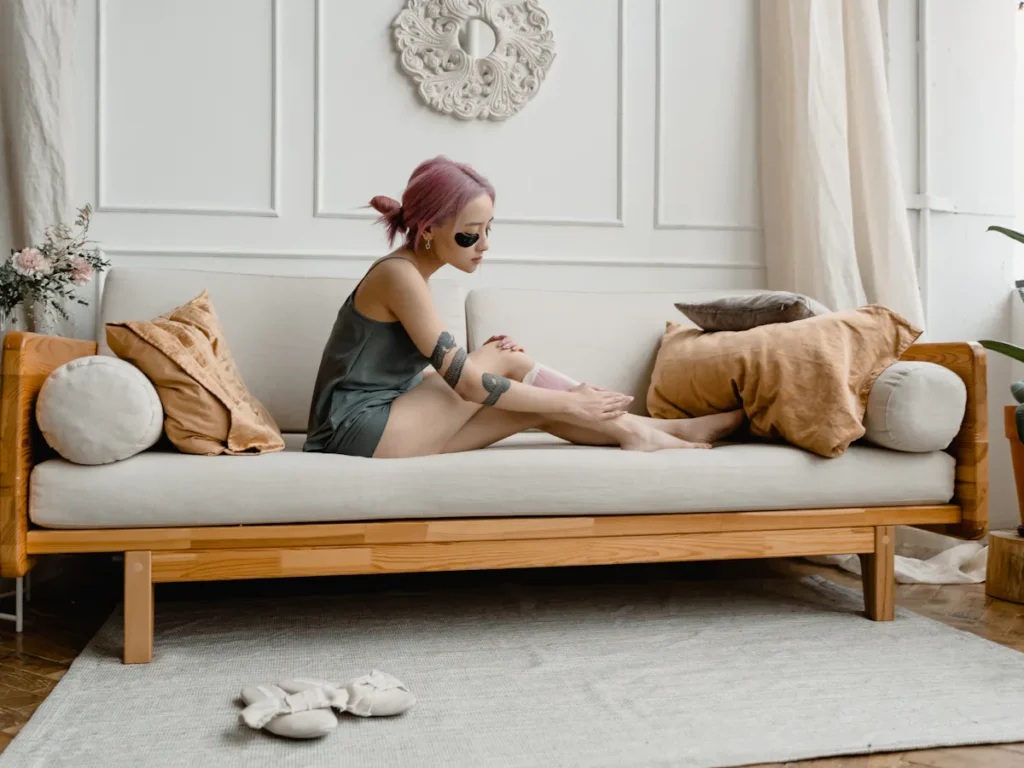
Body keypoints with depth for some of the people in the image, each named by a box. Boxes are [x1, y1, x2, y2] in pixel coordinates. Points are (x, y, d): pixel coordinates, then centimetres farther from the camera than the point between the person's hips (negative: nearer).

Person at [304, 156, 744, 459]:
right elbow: (467, 383, -22)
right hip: (363, 430, -8)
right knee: (510, 360, -12)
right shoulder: (399, 275, -17)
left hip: (385, 422, 8)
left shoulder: (407, 273, 12)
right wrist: (572, 402, -17)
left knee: (535, 407, -4)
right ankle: (635, 432, -4)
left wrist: (480, 356, -7)